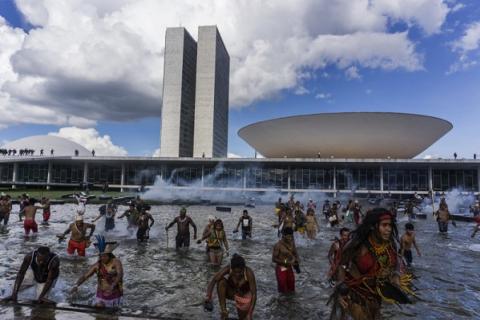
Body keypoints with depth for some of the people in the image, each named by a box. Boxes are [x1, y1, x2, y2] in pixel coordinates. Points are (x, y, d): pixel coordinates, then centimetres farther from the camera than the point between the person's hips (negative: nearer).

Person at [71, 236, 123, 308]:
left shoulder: (116, 262, -15)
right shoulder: (97, 265, -3)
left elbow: (120, 274, -30)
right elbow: (85, 276, -5)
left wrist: (113, 285, -46)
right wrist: (76, 285, -23)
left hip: (114, 296, -3)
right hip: (101, 296, 3)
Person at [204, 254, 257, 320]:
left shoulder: (249, 273, -34)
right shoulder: (228, 269, -30)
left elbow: (254, 294, -32)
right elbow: (213, 280, -33)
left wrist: (249, 314, -36)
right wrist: (208, 296, -48)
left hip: (244, 295, 0)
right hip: (232, 292, 1)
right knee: (221, 281, -28)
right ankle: (223, 310, -20)